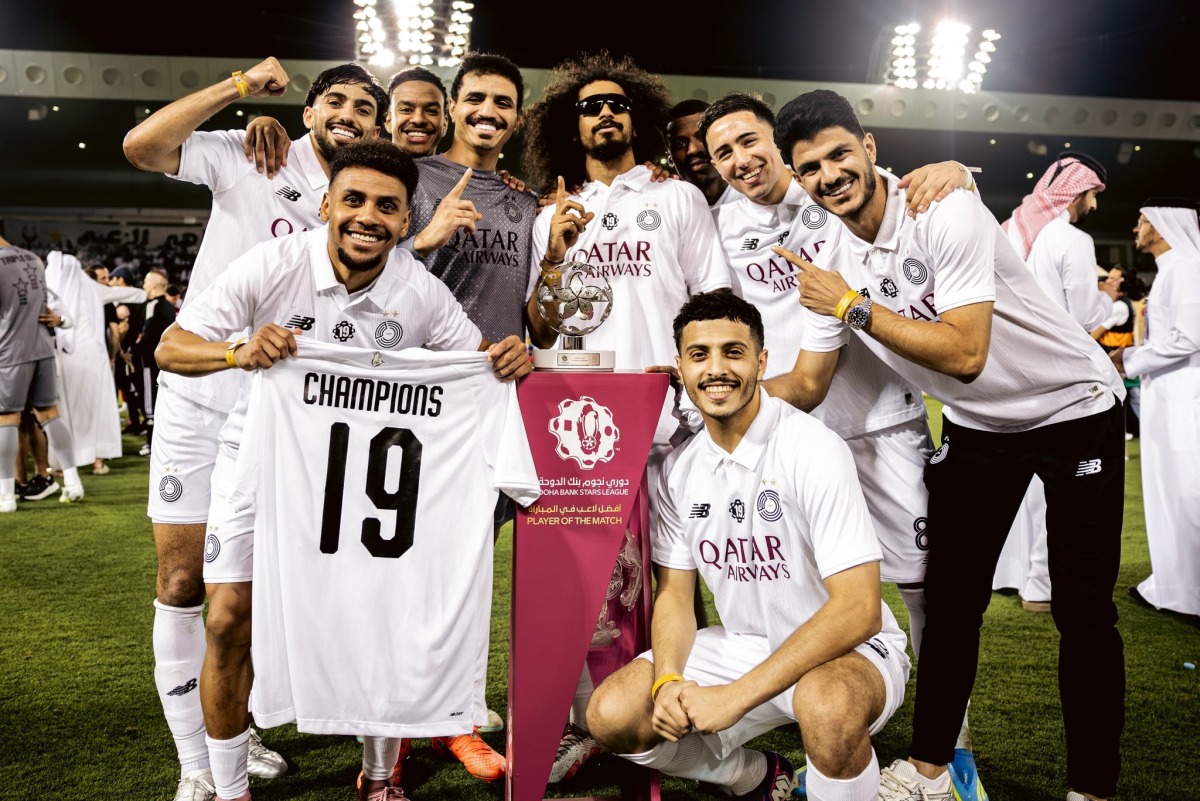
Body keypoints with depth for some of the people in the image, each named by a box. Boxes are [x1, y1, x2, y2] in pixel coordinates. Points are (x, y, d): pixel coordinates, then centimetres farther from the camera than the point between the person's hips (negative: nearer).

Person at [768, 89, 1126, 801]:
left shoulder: (945, 213, -26)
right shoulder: (831, 265, -7)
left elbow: (965, 354, -34)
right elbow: (806, 386, -4)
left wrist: (855, 307, -30)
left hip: (1076, 408, -5)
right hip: (978, 425, 5)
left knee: (1084, 611, -1)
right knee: (950, 599, 7)